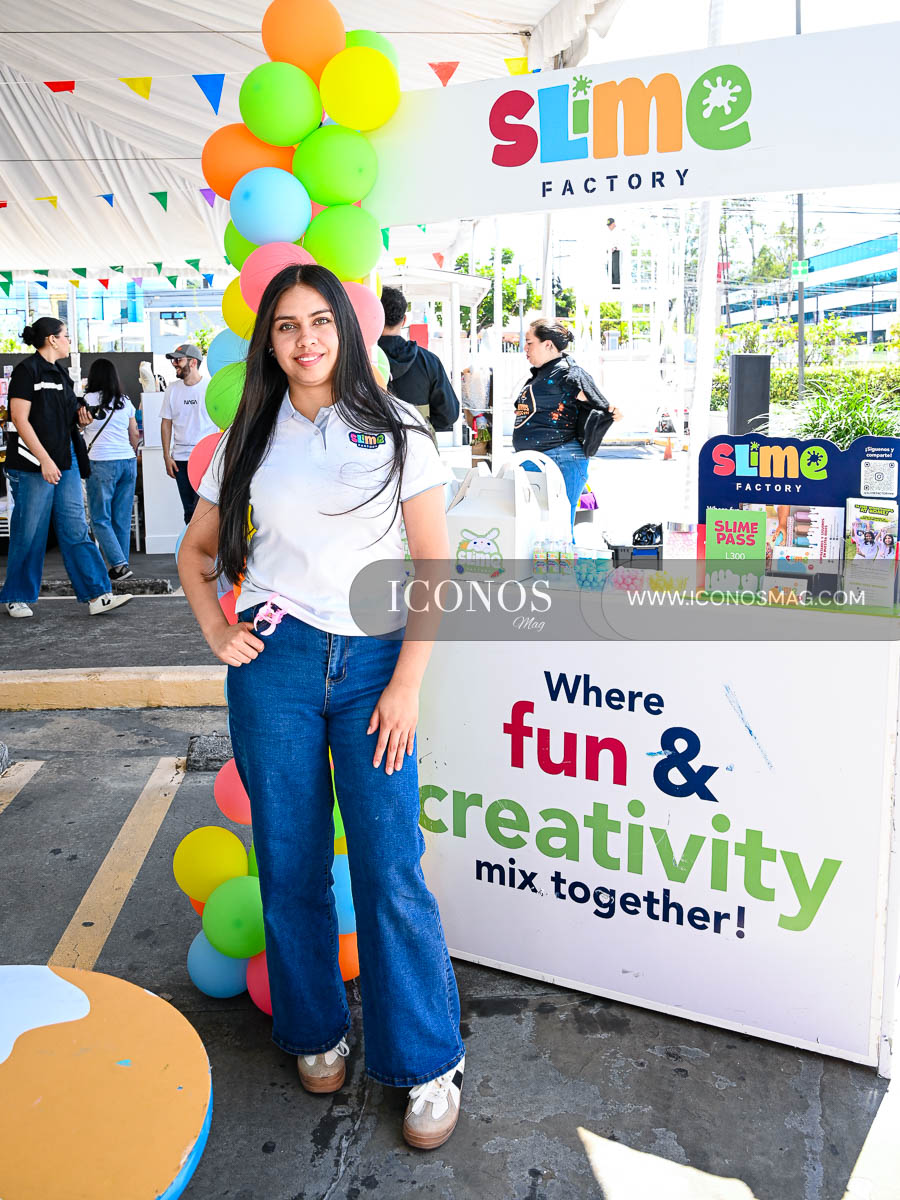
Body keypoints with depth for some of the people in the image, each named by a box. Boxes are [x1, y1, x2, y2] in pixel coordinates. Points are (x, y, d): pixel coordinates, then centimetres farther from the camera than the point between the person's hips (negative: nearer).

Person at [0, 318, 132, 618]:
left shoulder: (59, 373, 18)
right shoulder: (26, 370, -7)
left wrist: (81, 420, 4)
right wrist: (45, 460, -20)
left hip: (65, 462, 8)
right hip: (33, 466, -8)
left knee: (76, 531, 3)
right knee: (28, 534, 0)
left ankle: (96, 596, 0)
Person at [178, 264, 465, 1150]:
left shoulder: (395, 433, 3)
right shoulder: (251, 441, 10)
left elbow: (435, 566, -1)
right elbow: (196, 553, 20)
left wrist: (406, 682, -7)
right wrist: (217, 630, 2)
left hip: (374, 663, -2)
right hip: (275, 663, 2)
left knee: (391, 871, -3)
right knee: (291, 863, 9)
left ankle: (427, 1062, 15)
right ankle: (315, 1030, 31)